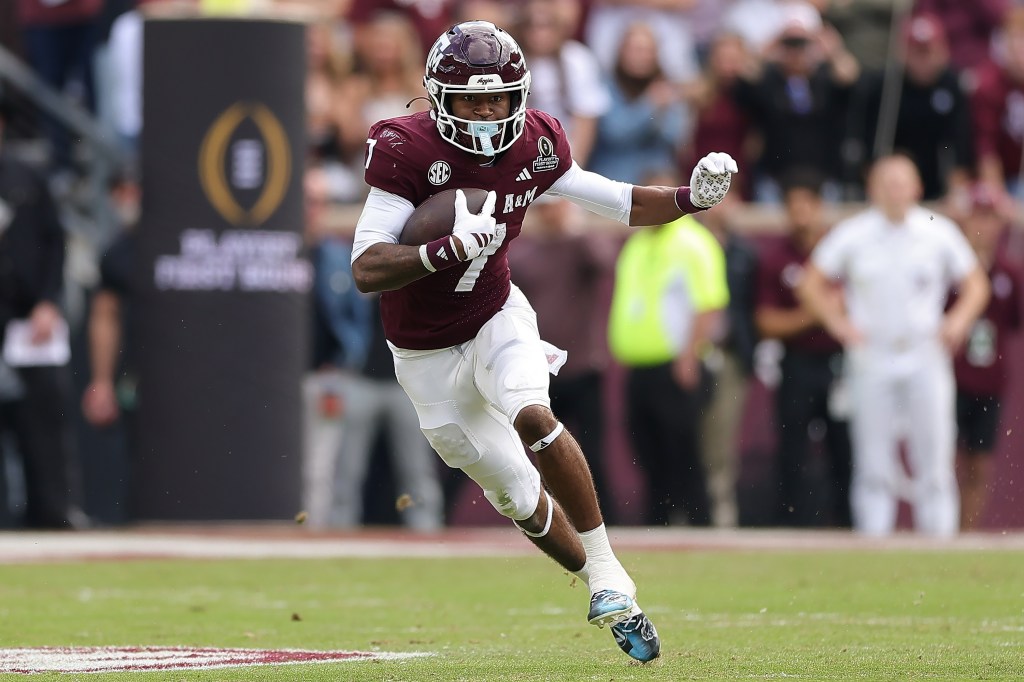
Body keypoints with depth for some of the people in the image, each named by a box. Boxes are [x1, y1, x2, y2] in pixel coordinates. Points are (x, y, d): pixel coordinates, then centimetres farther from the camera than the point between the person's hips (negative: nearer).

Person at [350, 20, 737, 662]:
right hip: (429, 356, -1)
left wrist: (691, 197, -16)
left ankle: (608, 569, -21)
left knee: (531, 417, -30)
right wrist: (449, 250, -44)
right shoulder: (407, 151, -24)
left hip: (498, 319, 1)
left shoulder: (533, 146, -11)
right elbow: (366, 270, -29)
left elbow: (617, 202, 2)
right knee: (518, 497, 7)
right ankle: (603, 587, 30)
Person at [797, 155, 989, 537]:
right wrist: (839, 323, -3)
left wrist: (958, 320, -3)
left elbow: (975, 283, 14)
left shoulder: (940, 233, 5)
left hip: (926, 358, 0)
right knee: (873, 466, 0)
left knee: (935, 462, -3)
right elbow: (811, 285, 10)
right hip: (871, 362, 0)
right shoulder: (852, 236, 3)